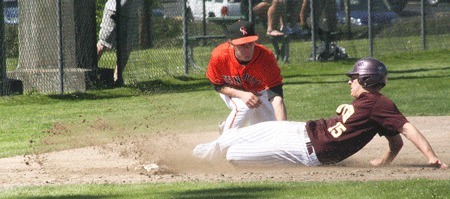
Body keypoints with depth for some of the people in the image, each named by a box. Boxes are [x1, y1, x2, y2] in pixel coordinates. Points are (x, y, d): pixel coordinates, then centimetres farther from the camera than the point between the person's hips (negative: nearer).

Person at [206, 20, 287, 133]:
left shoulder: (266, 57, -38)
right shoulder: (219, 56, -35)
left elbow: (276, 96, -42)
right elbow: (218, 86, -16)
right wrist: (241, 94, -35)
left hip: (258, 91, 2)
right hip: (232, 90, -2)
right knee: (243, 107, -33)